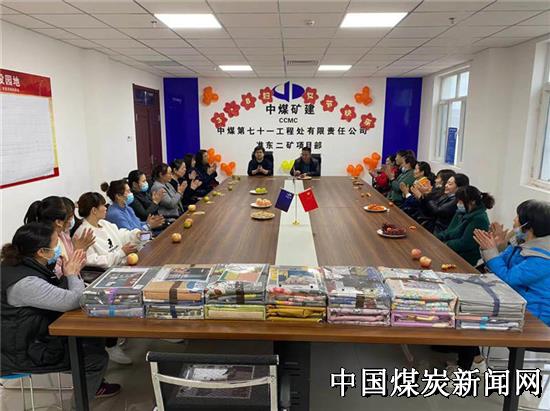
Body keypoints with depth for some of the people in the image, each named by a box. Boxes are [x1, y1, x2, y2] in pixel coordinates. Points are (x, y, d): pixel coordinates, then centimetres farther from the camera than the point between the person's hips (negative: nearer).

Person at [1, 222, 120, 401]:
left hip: (33, 335, 9)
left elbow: (57, 295, 7)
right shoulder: (25, 282, -33)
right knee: (97, 355, -3)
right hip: (25, 352, -9)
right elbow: (73, 301, -31)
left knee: (94, 338, 13)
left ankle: (91, 384, 31)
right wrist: (72, 274, -14)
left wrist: (70, 273, -8)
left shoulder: (22, 265, -3)